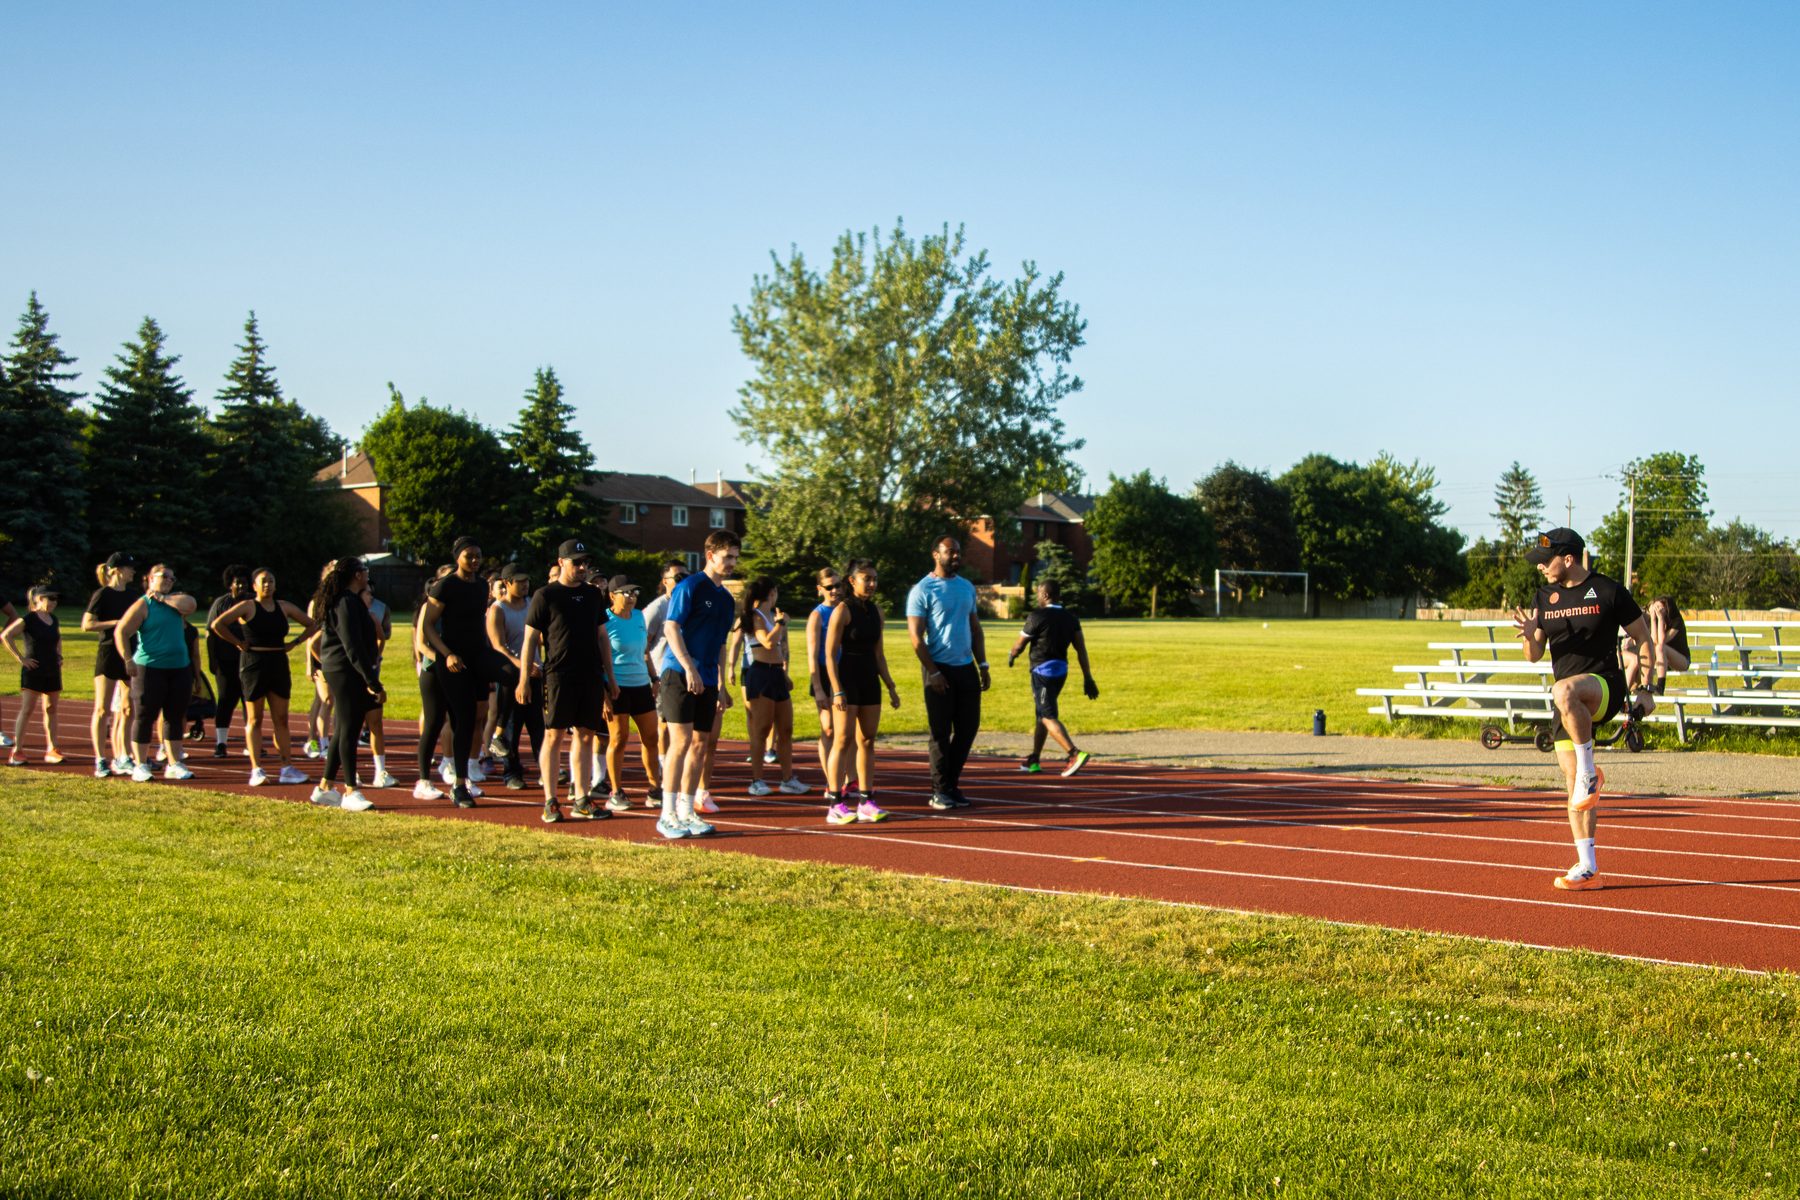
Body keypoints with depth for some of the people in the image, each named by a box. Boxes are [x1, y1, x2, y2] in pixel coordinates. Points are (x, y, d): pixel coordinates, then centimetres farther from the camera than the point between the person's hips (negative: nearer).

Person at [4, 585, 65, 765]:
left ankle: (52, 750, 12)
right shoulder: (28, 619, -10)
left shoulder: (53, 619, 11)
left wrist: (59, 656, 16)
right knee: (27, 710, -8)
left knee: (50, 709, 8)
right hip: (33, 670, -7)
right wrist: (21, 657, -16)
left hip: (52, 671, 7)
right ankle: (17, 751, -5)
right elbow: (5, 636, -16)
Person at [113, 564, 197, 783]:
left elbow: (190, 605, -10)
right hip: (150, 668, -5)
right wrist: (128, 660, -15)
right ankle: (140, 765, 3)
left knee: (175, 717, 8)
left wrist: (162, 598, -5)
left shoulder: (175, 599, 13)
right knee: (144, 716, -2)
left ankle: (174, 765, 15)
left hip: (180, 668, 5)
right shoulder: (143, 605, -2)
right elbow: (121, 631, -8)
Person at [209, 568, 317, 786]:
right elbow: (217, 625, -14)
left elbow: (312, 625, 19)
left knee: (281, 719, 4)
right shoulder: (247, 607, -4)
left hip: (279, 665, 4)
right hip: (253, 665, -4)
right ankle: (257, 769, 1)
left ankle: (287, 767, 6)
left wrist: (294, 643, 7)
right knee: (255, 719, 1)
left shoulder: (284, 607, 9)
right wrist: (238, 643, -11)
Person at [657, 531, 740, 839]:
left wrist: (722, 686, 19)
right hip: (680, 674, -7)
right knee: (681, 742, -11)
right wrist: (689, 668, -20)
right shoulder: (690, 586, -6)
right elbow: (671, 628, -12)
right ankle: (668, 816, -7)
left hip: (707, 680, 8)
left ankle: (686, 812, 15)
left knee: (701, 745, 7)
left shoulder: (726, 598, 17)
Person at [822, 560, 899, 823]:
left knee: (867, 741, 7)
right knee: (843, 741, -7)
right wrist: (837, 690, -19)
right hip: (847, 680, -7)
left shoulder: (876, 611, 11)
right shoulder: (843, 610, -9)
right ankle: (835, 805, -5)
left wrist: (891, 687, 14)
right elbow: (830, 654, -12)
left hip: (870, 681, 7)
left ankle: (866, 802, 11)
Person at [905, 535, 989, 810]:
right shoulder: (922, 590, -7)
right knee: (941, 732, -1)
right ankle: (940, 791, 6)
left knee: (968, 728, 6)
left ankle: (952, 783, 18)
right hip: (940, 669, -6)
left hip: (967, 668, 6)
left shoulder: (967, 587, 13)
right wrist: (933, 673, -15)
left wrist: (983, 665, 10)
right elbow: (916, 637, -10)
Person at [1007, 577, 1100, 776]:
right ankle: (1033, 760, 27)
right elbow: (1081, 650, 3)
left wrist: (1011, 656, 16)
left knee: (1049, 717, -10)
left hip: (1043, 671, -8)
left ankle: (1074, 754, -28)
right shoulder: (1071, 618, 7)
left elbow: (1020, 644, -6)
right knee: (1041, 714, 20)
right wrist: (1088, 679, 5)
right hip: (1061, 670, 8)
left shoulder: (1038, 616, -12)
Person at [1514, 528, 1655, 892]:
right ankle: (1587, 869, 8)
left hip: (1606, 688, -6)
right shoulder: (1545, 596, 11)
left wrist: (1645, 689, -4)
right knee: (1574, 784, 3)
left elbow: (1644, 638, 4)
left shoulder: (1609, 592, -3)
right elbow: (1534, 656, 12)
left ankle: (1589, 770, -24)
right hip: (1571, 705, 6)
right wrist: (1529, 634, -10)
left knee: (1564, 691, -40)